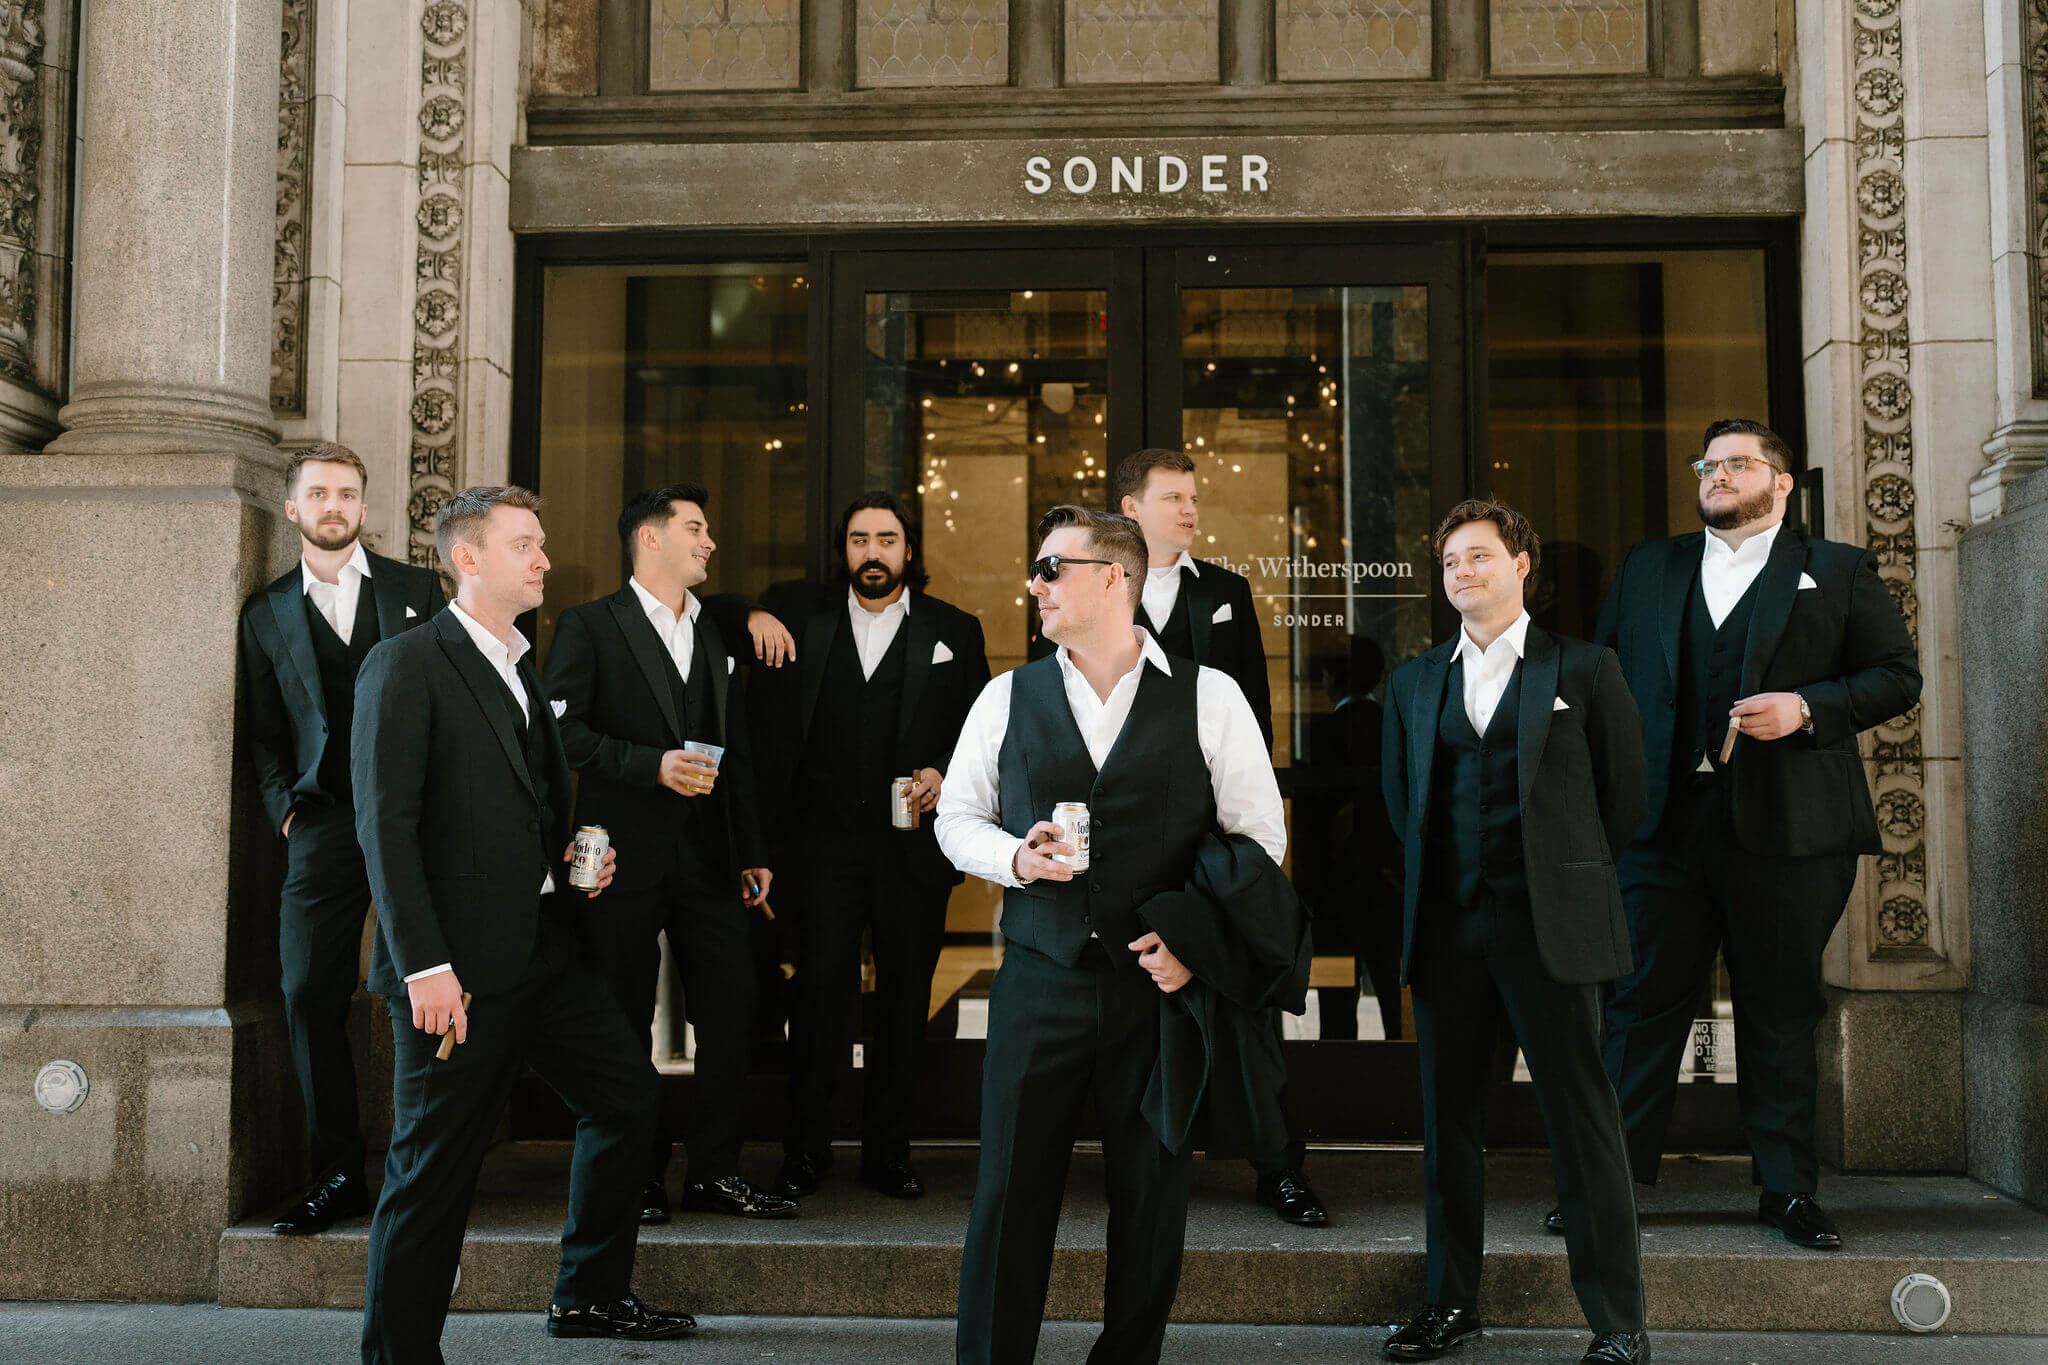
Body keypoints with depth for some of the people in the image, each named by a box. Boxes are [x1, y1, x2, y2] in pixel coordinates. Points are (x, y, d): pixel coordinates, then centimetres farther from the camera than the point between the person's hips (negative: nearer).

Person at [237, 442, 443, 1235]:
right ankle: (337, 1175, 7)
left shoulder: (416, 590, 11)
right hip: (324, 827, 2)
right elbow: (264, 735, 16)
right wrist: (286, 810, 1)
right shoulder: (268, 614, 15)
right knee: (309, 999, -3)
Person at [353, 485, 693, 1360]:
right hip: (459, 966, -9)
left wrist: (579, 860, 7)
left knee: (627, 1093, 15)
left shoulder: (524, 671, 18)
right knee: (434, 1168, -1)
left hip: (544, 952, 9)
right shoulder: (406, 666, -9)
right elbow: (386, 825, -16)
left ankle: (589, 1295, 31)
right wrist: (424, 966, -22)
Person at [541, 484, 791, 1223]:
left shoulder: (716, 634, 19)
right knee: (626, 1021, 2)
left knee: (733, 1009, 1)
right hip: (625, 850, -5)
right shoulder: (589, 626, 1)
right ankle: (636, 1175, 14)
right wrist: (652, 765, -19)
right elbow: (562, 729, -10)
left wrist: (751, 852, 15)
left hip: (708, 851, 5)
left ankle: (713, 1169, 12)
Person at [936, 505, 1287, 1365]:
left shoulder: (1208, 697, 1)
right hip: (1041, 978, 1)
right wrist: (1014, 857, -8)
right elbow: (957, 818, 14)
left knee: (1151, 1192, 8)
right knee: (1010, 1189, 2)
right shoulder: (1007, 697, 8)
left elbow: (1260, 834, 2)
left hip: (1160, 980, -1)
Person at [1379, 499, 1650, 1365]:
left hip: (1550, 927, -4)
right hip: (1446, 927, 4)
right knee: (1448, 1120, 9)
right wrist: (1431, 883, 14)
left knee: (1583, 1122, -1)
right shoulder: (1414, 683, 13)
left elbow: (1623, 792, 7)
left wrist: (1568, 877, 9)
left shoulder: (1584, 669, 3)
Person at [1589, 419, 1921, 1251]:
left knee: (1780, 1016, 5)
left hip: (1785, 830, -2)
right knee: (1642, 1003, 2)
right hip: (1665, 824, 2)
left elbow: (1898, 676, 5)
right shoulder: (1646, 570, 16)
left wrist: (1808, 707, -12)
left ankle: (1788, 1191, 16)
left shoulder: (1837, 571, 8)